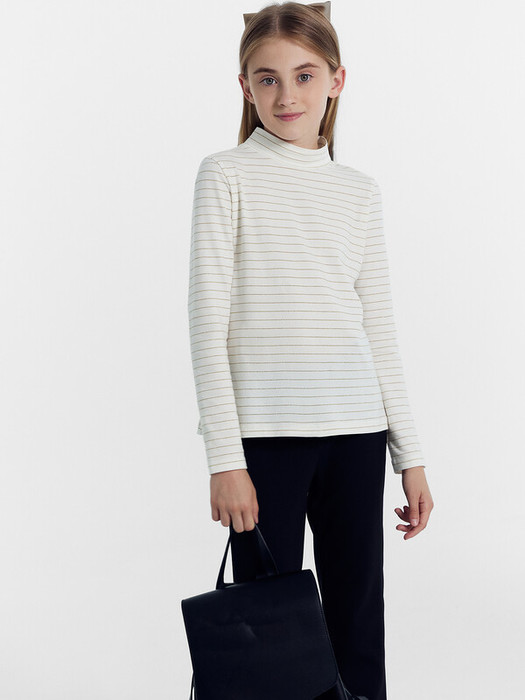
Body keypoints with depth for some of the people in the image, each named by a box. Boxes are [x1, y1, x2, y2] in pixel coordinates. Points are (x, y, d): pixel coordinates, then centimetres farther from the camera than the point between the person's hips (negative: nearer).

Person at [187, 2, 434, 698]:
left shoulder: (360, 190, 12)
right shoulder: (228, 174, 1)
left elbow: (380, 328, 14)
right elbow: (209, 319, -4)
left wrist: (410, 453, 12)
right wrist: (225, 455, -10)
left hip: (356, 430, 4)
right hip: (264, 432, -3)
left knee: (359, 630, 7)